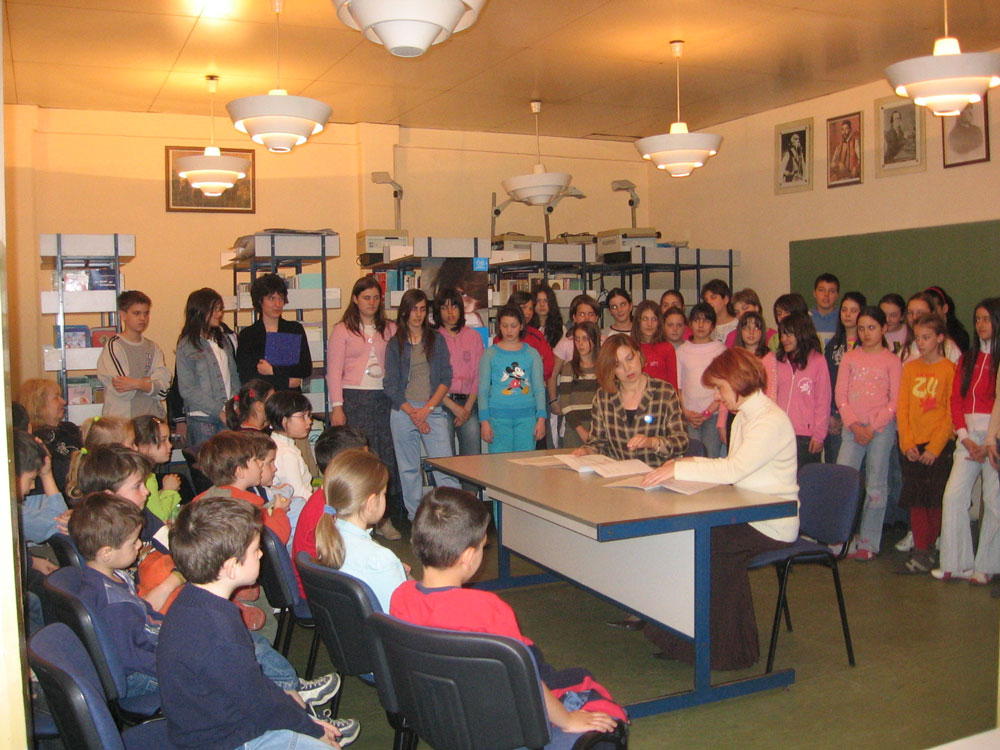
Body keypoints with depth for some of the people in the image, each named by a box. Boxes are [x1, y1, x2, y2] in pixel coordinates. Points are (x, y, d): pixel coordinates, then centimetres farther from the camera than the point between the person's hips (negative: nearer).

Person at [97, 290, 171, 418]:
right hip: (121, 419, -4)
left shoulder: (152, 347, 12)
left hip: (152, 418, 4)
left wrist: (136, 384, -13)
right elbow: (123, 392, -12)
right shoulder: (113, 346, -2)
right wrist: (151, 380, -4)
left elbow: (163, 389, -1)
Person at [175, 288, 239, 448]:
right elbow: (187, 390, -8)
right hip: (202, 418, -5)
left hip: (229, 417, 5)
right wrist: (219, 410, -12)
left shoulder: (223, 340, 13)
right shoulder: (187, 346, -4)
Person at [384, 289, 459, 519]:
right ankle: (415, 517, 14)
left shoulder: (436, 340, 9)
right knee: (408, 468, 5)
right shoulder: (395, 344, 7)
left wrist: (426, 409, -9)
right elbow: (391, 386, 3)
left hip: (433, 410, 0)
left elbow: (446, 379, 2)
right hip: (403, 411, 1)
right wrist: (412, 413, -8)